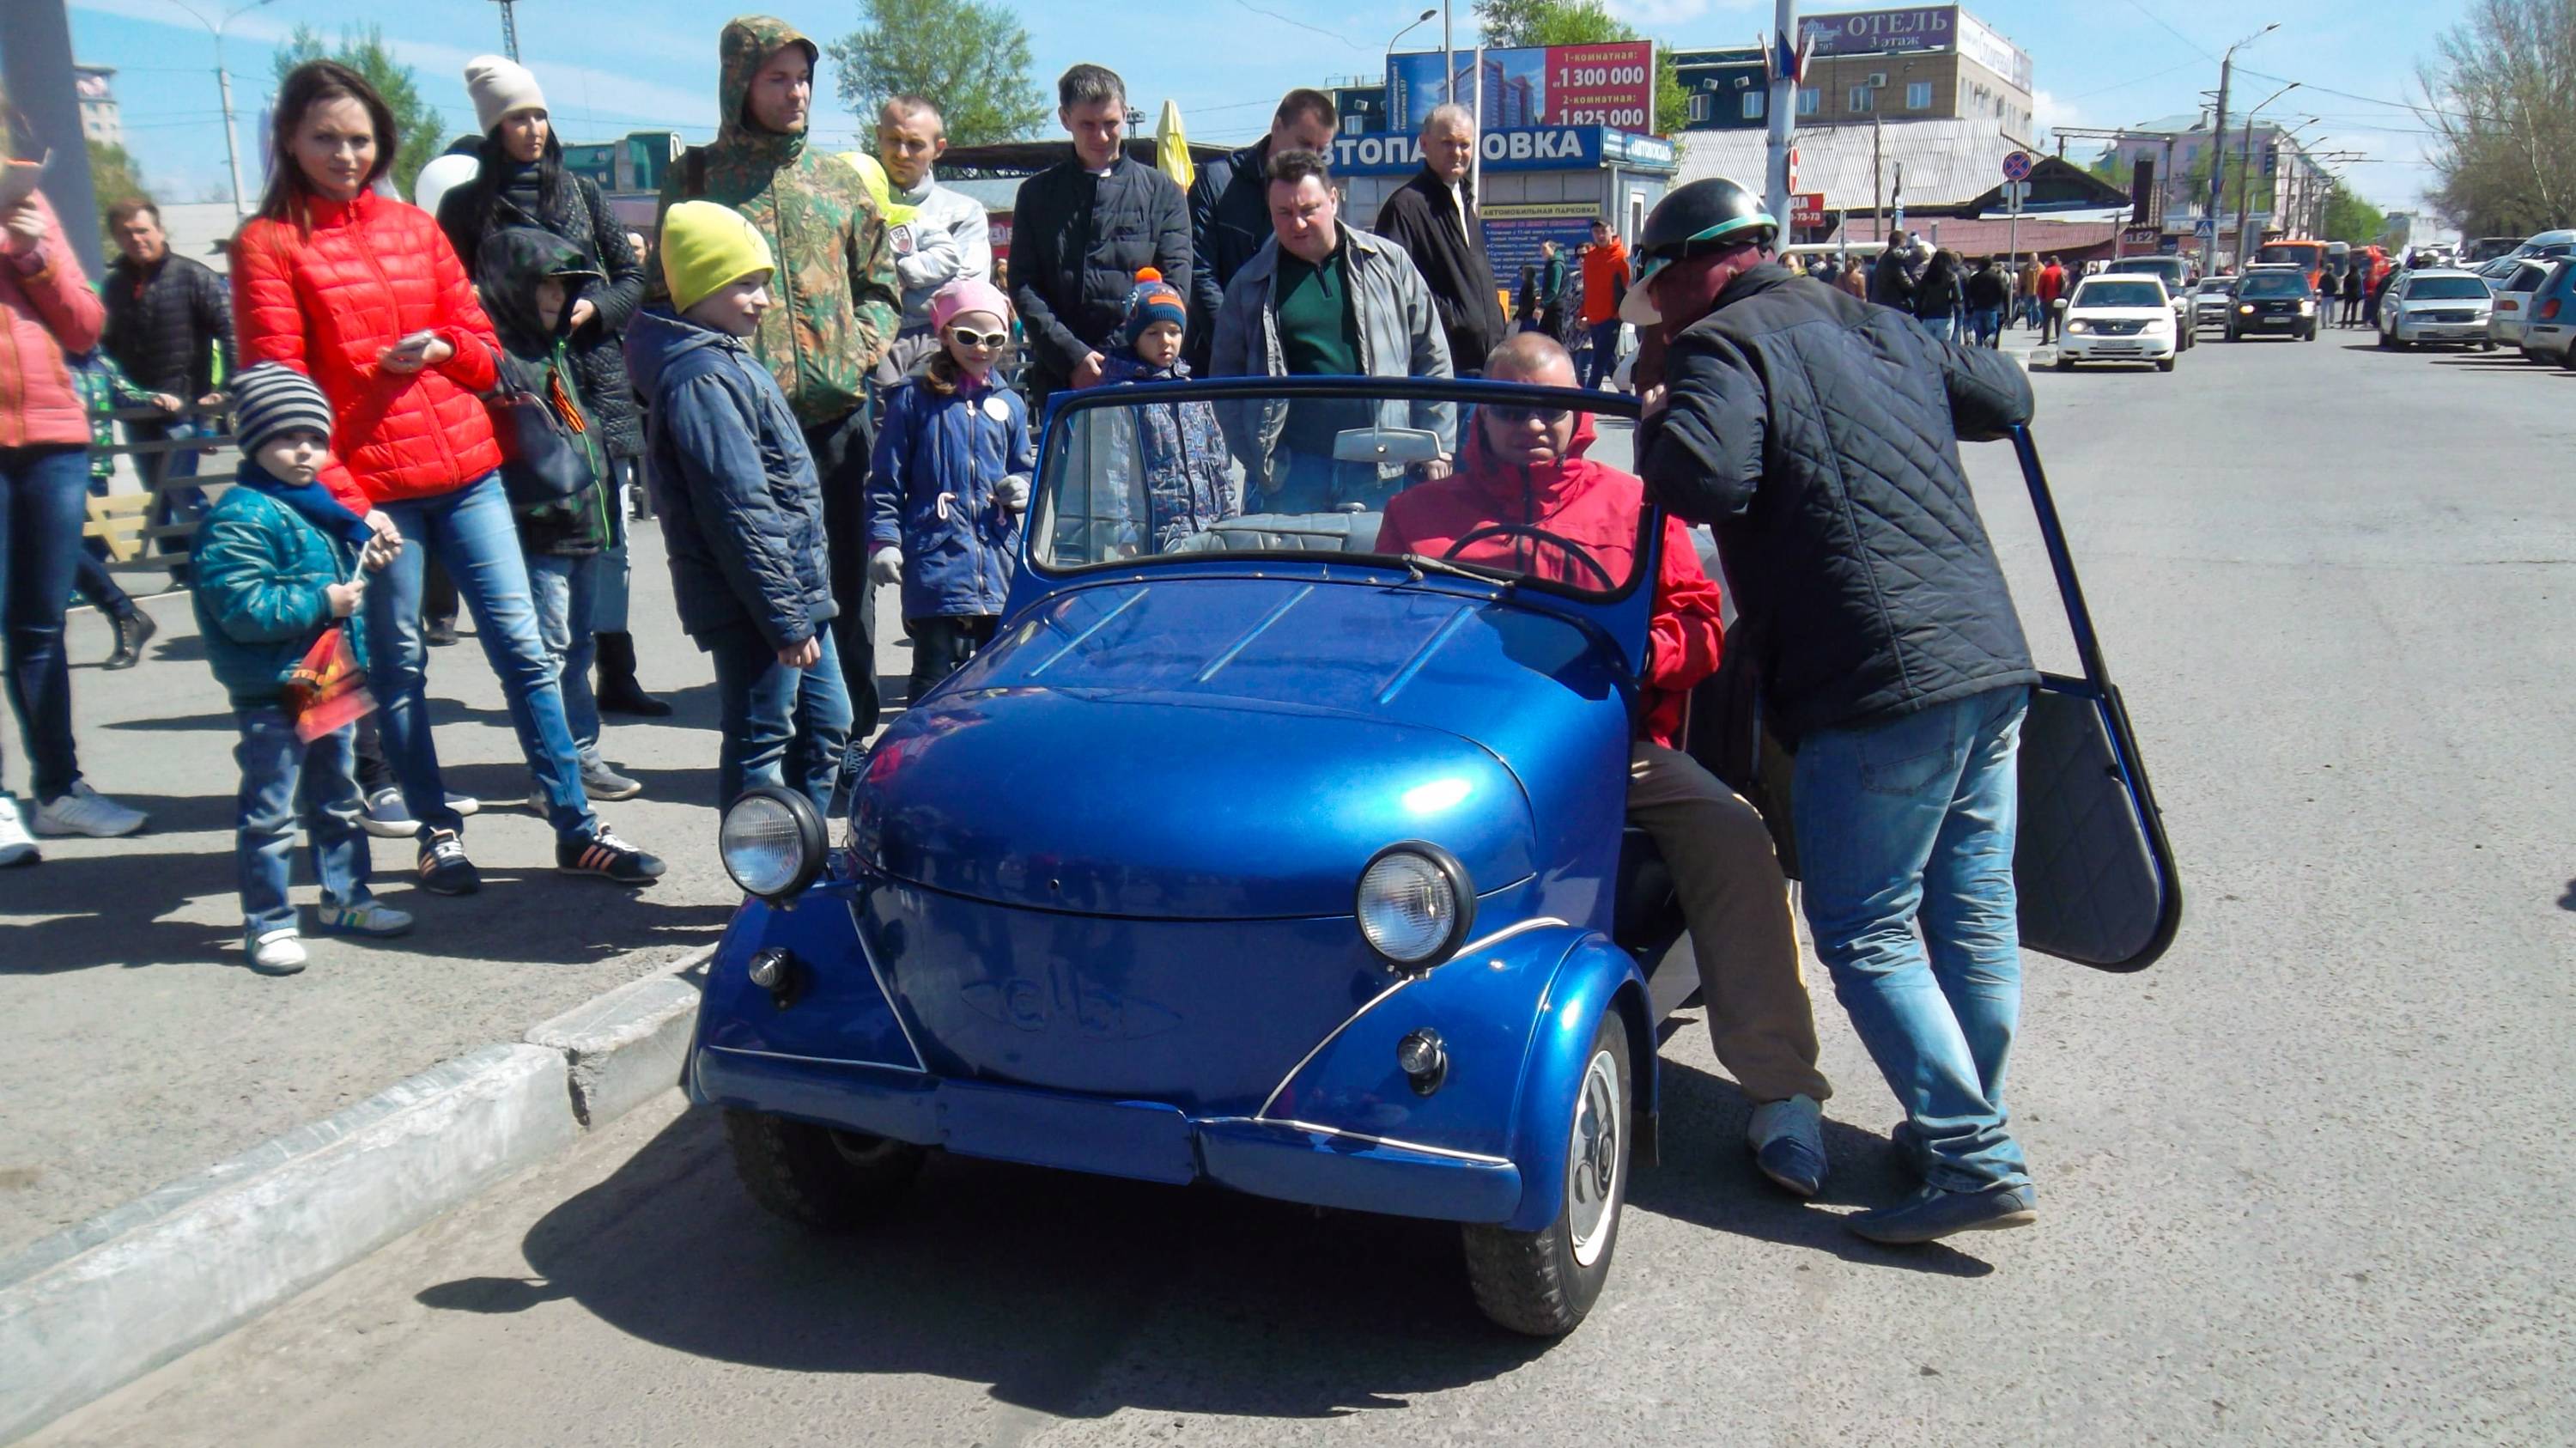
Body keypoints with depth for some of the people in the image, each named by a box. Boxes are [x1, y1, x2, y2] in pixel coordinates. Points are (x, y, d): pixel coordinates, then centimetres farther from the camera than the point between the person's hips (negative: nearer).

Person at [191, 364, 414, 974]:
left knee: (336, 799, 19)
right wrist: (322, 601, -23)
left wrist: (359, 558, 10)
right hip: (270, 694, -9)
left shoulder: (316, 506, 12)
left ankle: (345, 899, 32)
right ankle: (268, 923, 9)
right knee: (270, 812, 0)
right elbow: (242, 607, -25)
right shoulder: (241, 517, -17)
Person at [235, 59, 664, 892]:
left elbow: (483, 347, 15)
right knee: (398, 666, 6)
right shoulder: (268, 245, 0)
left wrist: (439, 349, -9)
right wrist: (343, 501, -13)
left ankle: (576, 829, 8)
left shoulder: (416, 229, 13)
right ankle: (438, 834, 19)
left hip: (466, 470, 4)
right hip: (368, 487, -4)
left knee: (522, 647, 2)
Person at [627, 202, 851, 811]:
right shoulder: (699, 378, -17)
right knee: (759, 745, -1)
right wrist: (785, 617, -22)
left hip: (798, 589, 10)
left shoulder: (732, 359, 15)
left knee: (826, 725, 18)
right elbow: (739, 511, -22)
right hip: (754, 603, -10)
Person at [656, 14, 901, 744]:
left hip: (837, 410, 3)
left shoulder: (838, 179, 15)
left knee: (846, 578, 7)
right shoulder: (697, 176, 7)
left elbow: (880, 283, 20)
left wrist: (868, 341, 3)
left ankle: (851, 733, 17)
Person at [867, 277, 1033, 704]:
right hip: (936, 560, -4)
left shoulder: (1010, 405, 15)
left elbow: (1024, 468, 24)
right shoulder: (914, 399, 2)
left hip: (999, 557, 4)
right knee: (937, 672, -6)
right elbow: (886, 480, 3)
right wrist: (883, 540, -6)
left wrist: (1022, 490, 1)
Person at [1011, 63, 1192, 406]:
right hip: (1059, 378, 1)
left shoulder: (1162, 192, 11)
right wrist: (1071, 356, -11)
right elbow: (1023, 287, 4)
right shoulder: (1038, 194, 12)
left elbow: (1175, 287, 2)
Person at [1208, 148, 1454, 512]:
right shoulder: (1250, 285, 6)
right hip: (1291, 473, 0)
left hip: (1379, 472, 0)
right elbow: (1227, 379, 8)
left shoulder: (1389, 263, 6)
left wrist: (1436, 448, 3)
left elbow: (1431, 358, 8)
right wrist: (1257, 459, -4)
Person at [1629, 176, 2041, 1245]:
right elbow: (2007, 395, 30)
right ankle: (1967, 1128, 28)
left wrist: (1657, 424, -2)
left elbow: (1705, 479, -22)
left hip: (1881, 685, -8)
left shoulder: (1721, 347, -4)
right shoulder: (1877, 328, 19)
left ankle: (1976, 1163, -1)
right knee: (1973, 915, 15)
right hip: (1991, 658, 8)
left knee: (1866, 934, 1)